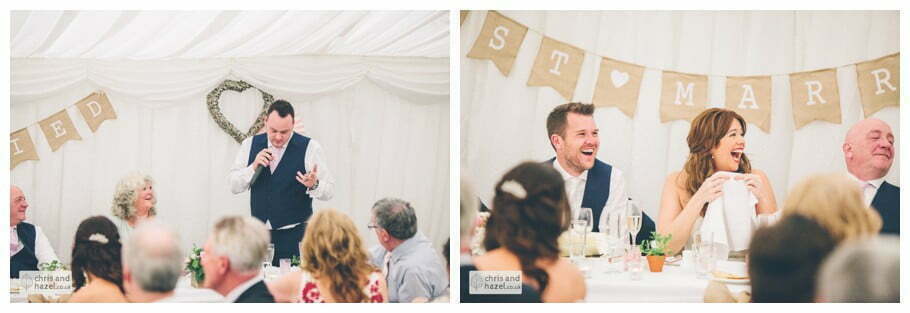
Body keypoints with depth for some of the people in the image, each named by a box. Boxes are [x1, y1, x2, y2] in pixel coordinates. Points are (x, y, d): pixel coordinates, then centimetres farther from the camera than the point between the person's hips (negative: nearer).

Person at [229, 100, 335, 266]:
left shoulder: (310, 147, -4)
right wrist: (254, 167, -12)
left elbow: (329, 190, -5)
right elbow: (234, 187, 4)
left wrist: (314, 185, -27)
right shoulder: (250, 145, 6)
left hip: (295, 236, -3)